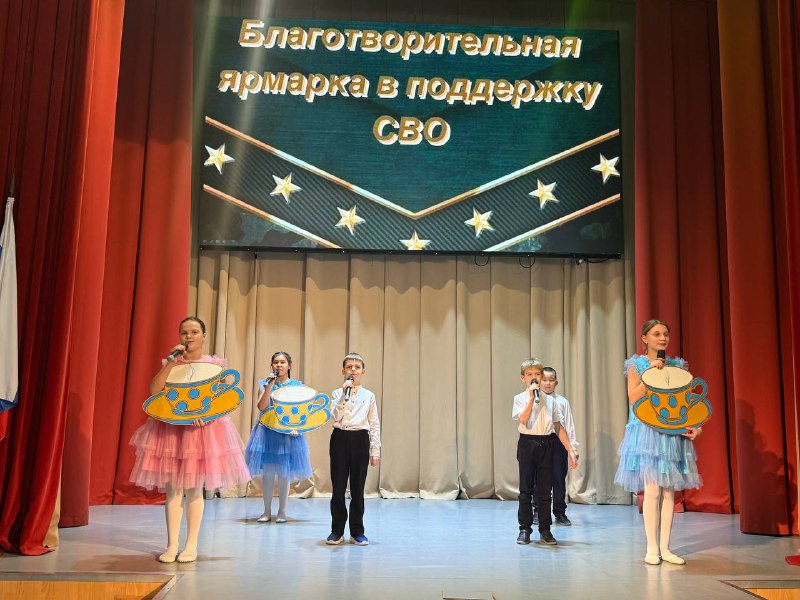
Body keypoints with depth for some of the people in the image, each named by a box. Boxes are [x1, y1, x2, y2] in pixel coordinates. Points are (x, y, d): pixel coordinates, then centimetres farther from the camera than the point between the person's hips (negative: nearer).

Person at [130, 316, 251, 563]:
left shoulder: (214, 364, 3)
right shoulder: (171, 363, 7)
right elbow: (154, 391, -8)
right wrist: (172, 361, -12)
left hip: (202, 428, -1)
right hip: (170, 428, 2)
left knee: (194, 489, 3)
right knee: (172, 488, 2)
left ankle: (191, 545, 12)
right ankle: (172, 545, 11)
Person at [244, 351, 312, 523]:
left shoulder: (297, 385, 4)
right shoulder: (264, 384, 5)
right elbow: (262, 407, -8)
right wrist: (269, 385, -14)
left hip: (288, 432, 0)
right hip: (267, 431, 1)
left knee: (284, 472, 3)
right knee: (267, 472, 2)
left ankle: (282, 512, 14)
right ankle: (267, 511, 15)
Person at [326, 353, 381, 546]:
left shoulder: (369, 396, 7)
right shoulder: (337, 393, 5)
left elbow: (375, 425, 7)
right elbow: (335, 417, -10)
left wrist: (375, 451, 3)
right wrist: (345, 394, -16)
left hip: (360, 440, 0)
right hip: (340, 438, 0)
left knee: (357, 487, 5)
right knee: (338, 486, 2)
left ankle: (357, 532, 15)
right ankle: (337, 531, 14)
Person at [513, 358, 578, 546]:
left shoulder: (550, 400, 8)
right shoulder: (520, 398, 0)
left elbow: (558, 427, 9)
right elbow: (523, 419, -19)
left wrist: (570, 450, 5)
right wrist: (532, 397, -19)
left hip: (546, 444, 2)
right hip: (527, 444, -2)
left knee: (544, 489, 6)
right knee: (526, 488, 4)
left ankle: (545, 530, 15)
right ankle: (525, 529, 14)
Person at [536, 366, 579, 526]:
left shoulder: (562, 402, 7)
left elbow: (569, 425, 6)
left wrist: (573, 447, 2)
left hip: (558, 441, 1)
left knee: (559, 478, 4)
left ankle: (560, 513, 17)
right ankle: (538, 512, 17)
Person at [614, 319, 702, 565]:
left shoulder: (677, 365, 11)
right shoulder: (636, 365, 2)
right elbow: (634, 399, -8)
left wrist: (695, 425, -6)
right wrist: (650, 373, -15)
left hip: (674, 433, 4)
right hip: (648, 432, -4)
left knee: (669, 490, 5)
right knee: (652, 489, -6)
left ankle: (665, 547, 13)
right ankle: (652, 548, 3)